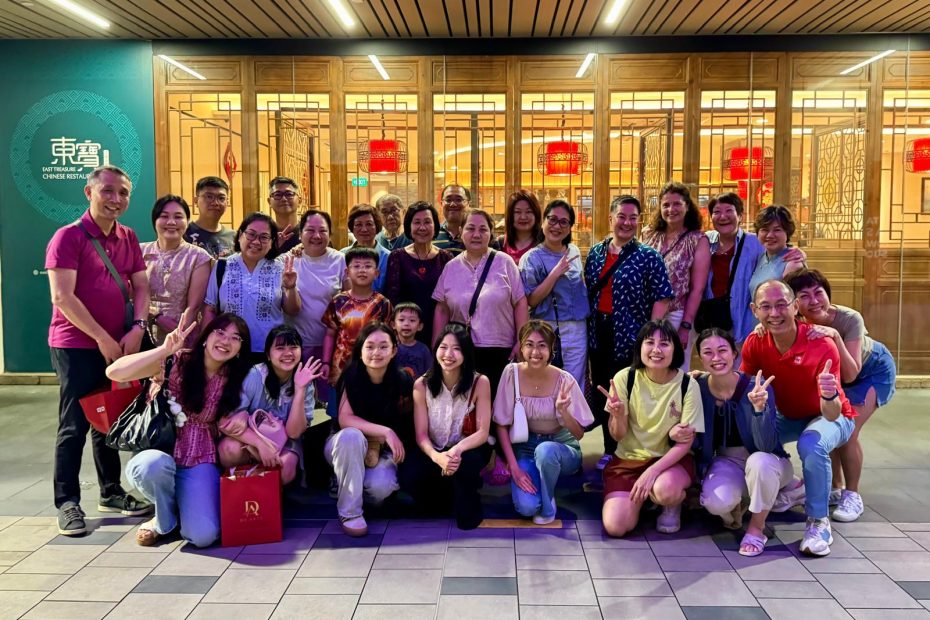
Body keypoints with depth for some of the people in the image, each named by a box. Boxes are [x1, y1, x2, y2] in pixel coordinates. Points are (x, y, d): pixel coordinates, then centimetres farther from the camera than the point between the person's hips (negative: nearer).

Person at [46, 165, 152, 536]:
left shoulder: (128, 238, 9)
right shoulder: (69, 237, -9)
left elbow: (140, 286, 9)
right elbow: (62, 298, -16)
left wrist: (138, 327, -8)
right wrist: (102, 338, -16)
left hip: (118, 345, 6)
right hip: (76, 346, -6)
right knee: (74, 426, -2)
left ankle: (111, 492, 27)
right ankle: (67, 503, 7)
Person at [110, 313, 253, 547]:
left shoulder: (232, 379, 3)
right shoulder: (176, 361, -8)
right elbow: (114, 372, -20)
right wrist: (165, 350, -27)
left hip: (200, 465, 2)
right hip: (159, 456, -1)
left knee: (203, 536, -24)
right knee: (155, 464, -40)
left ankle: (180, 507, 15)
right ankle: (165, 519, -4)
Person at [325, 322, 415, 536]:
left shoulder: (402, 382, -13)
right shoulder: (352, 376, -17)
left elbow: (405, 424, -2)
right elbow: (345, 420, -24)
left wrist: (380, 440, -17)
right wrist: (384, 431, -33)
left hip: (382, 451, 1)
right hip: (345, 447, -1)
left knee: (380, 486, -31)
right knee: (352, 435, -37)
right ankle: (349, 512, -23)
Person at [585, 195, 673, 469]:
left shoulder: (648, 257, -5)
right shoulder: (595, 253, 9)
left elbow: (661, 298, -9)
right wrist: (587, 328, 8)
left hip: (630, 337, -5)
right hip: (599, 336, 5)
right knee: (602, 393, 12)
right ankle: (609, 451, 27)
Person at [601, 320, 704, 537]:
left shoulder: (688, 385, -13)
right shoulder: (625, 378, -11)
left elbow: (684, 443, -11)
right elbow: (618, 436, -6)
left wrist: (652, 472, -25)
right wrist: (618, 415, -29)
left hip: (671, 459, -1)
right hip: (629, 458, 2)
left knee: (665, 490, -37)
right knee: (615, 526, -18)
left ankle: (674, 504, 3)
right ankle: (640, 496, 16)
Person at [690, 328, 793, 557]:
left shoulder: (757, 387, -21)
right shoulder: (698, 388, -13)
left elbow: (766, 446, -28)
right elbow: (690, 434, -1)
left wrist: (759, 407, -45)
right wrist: (676, 433, -25)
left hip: (764, 463, -1)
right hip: (726, 462, 1)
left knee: (758, 461, -38)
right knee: (716, 502, -32)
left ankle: (756, 528, -10)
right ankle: (734, 508, 9)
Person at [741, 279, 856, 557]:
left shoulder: (822, 345, -32)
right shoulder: (755, 343, -19)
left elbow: (832, 415, -35)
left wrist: (829, 396, -58)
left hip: (832, 417, -5)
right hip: (788, 417, 5)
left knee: (812, 444, -36)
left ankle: (819, 522, -13)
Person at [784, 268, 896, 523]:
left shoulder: (849, 319, -37)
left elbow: (850, 375, -39)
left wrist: (835, 336, -52)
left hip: (873, 370, -4)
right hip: (832, 372, 4)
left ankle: (852, 495, 5)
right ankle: (835, 489, 21)